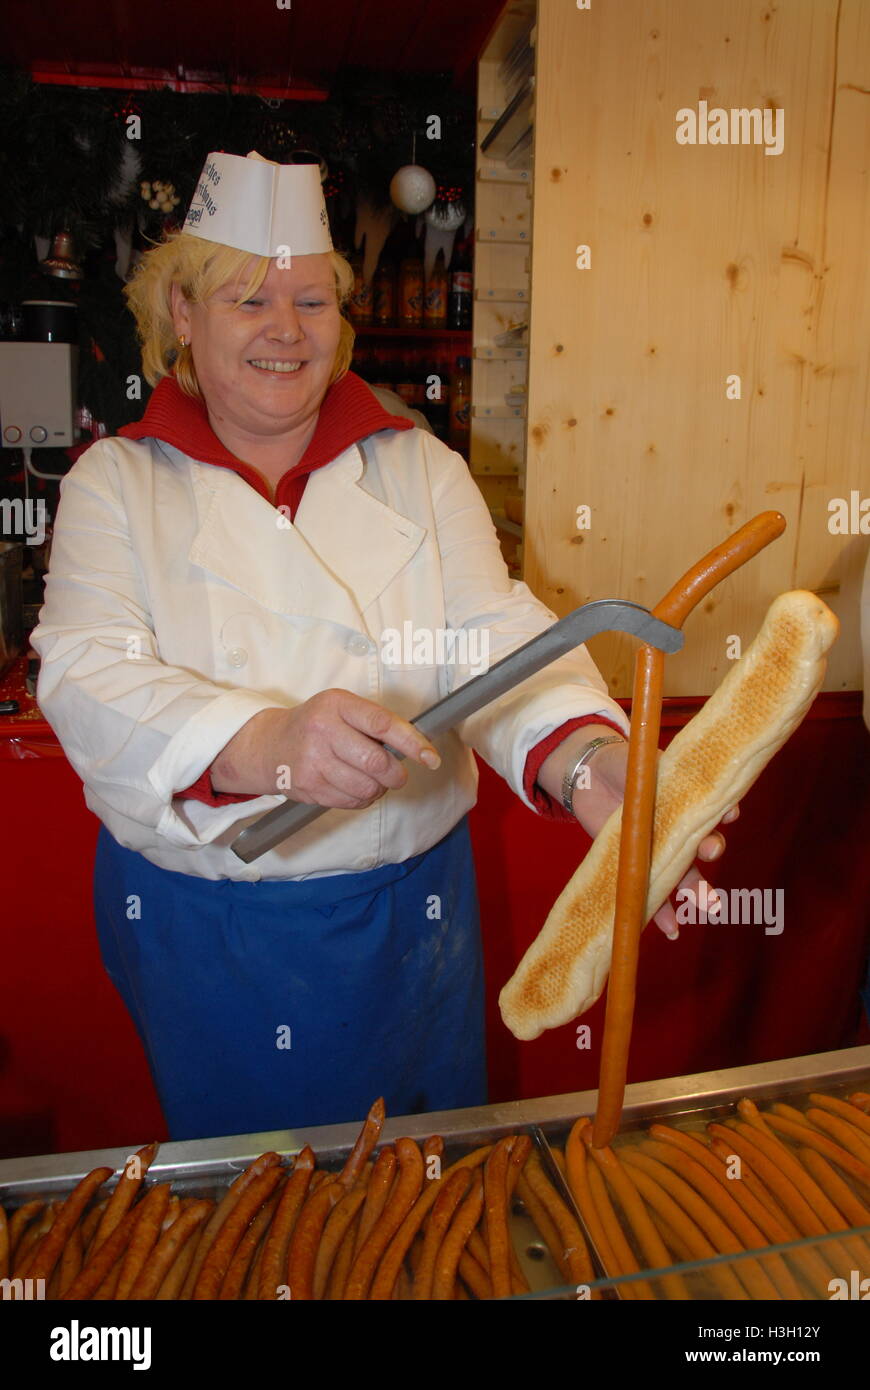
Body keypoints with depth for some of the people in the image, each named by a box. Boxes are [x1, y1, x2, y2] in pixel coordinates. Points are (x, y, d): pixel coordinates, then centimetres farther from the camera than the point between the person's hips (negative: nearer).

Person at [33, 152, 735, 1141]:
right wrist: (263, 745, -37)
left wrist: (585, 758, -34)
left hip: (408, 914, 2)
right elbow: (87, 675, -17)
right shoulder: (115, 483, -2)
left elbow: (495, 638, -12)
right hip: (197, 928, -1)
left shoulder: (422, 470, 1)